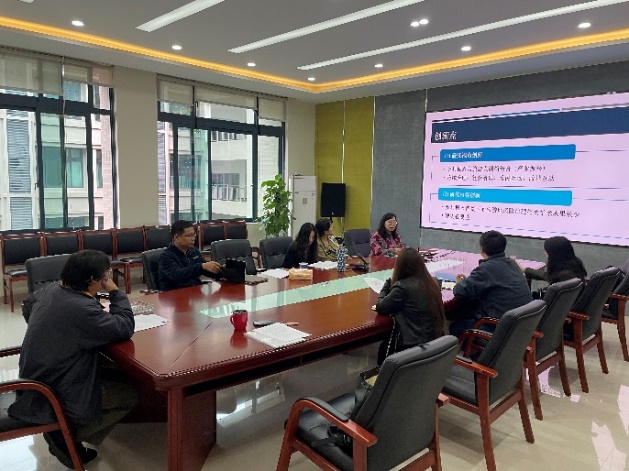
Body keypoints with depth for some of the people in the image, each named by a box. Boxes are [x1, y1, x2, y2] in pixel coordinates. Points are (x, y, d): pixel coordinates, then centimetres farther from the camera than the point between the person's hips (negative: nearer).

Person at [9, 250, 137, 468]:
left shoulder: (51, 289, -3)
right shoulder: (81, 309, -32)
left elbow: (27, 307, 18)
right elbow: (125, 328, -26)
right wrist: (115, 292, -16)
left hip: (38, 379, 9)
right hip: (52, 395, -9)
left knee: (119, 377, 18)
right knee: (129, 395, 1)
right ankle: (65, 437, 5)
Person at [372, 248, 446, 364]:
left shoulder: (403, 286, -22)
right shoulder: (432, 282, 1)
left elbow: (380, 308, -10)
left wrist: (389, 282, 0)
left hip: (413, 345, -7)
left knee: (384, 348, 24)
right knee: (388, 340, 29)